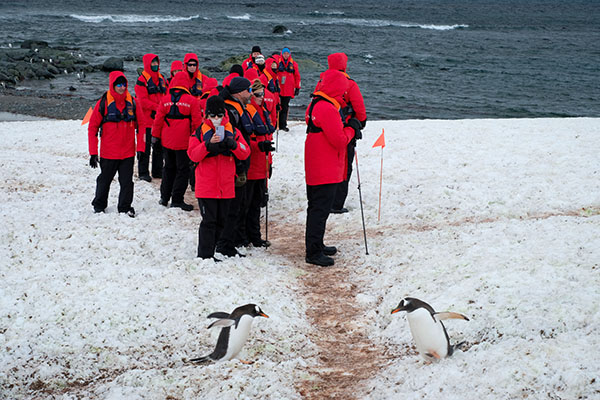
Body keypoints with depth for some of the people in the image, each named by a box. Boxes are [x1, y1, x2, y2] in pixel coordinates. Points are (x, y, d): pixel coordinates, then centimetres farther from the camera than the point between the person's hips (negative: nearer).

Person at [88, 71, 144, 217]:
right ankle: (99, 205, 30)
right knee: (104, 180, 12)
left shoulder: (132, 102, 1)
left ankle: (125, 207, 17)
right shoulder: (103, 103, -7)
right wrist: (93, 153, -6)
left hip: (128, 152, 2)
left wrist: (140, 148, 0)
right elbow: (92, 128, -3)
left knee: (127, 181, 3)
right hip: (108, 153, -2)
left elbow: (140, 125, 7)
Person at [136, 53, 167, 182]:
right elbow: (142, 101, -15)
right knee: (145, 146, -2)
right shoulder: (142, 80, -8)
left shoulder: (161, 78, 13)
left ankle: (158, 171, 23)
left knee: (159, 146, 13)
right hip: (146, 119, -7)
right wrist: (157, 107, -23)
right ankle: (143, 173, 4)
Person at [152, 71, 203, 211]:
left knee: (169, 168, 18)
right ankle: (177, 200, 1)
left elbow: (158, 118, 4)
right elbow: (197, 121, -6)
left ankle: (164, 198, 21)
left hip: (167, 141, 4)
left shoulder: (165, 99, 0)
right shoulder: (191, 100, -9)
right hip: (183, 142, -4)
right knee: (183, 169, 3)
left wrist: (155, 135, 14)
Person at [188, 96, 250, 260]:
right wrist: (208, 145, -24)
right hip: (206, 186, -4)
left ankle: (210, 252, 22)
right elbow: (193, 155, -8)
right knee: (208, 221, -7)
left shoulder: (232, 130, 8)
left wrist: (233, 145, -18)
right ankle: (204, 255, -1)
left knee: (221, 221, 10)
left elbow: (245, 153, 2)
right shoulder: (201, 131, 1)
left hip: (226, 186, 4)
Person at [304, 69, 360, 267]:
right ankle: (314, 252, -2)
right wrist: (351, 129, -2)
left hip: (315, 168, 10)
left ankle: (315, 245, 30)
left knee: (316, 207, 19)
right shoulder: (327, 108, -20)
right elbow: (339, 141, -21)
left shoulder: (316, 104, 12)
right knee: (320, 209, -6)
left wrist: (346, 127, 3)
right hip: (326, 169, -10)